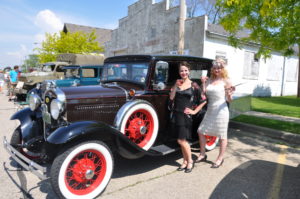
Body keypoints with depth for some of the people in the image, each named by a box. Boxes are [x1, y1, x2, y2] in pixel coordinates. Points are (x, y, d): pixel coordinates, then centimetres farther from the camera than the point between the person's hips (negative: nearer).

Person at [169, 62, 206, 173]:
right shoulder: (177, 83, 7)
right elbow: (171, 98, -2)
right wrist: (175, 86, -11)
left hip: (186, 115, -4)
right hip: (177, 114, 4)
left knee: (181, 140, -6)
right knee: (182, 140, 10)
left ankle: (190, 161, 14)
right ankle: (185, 162, 24)